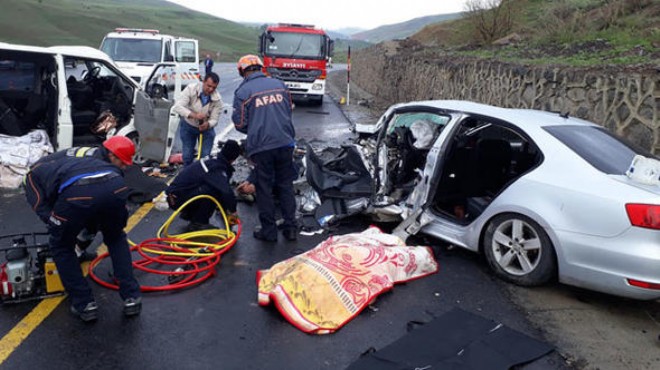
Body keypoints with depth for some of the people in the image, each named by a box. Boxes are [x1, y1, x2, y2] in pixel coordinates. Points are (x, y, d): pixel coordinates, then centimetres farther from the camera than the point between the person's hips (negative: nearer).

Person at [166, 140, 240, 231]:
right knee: (213, 192, -22)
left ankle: (188, 214, 18)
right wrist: (233, 210, -15)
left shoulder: (212, 161, 9)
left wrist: (225, 208, 18)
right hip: (176, 199, -9)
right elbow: (227, 192, -32)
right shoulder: (216, 169, -21)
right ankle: (197, 223, -9)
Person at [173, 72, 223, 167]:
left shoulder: (217, 100, -22)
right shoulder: (191, 89, -25)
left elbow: (214, 119, -18)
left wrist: (207, 124, -43)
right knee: (187, 155, 6)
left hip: (206, 128, 0)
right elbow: (178, 106, -31)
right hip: (187, 125, 0)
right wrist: (194, 115, -47)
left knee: (205, 156, -4)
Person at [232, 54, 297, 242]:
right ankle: (290, 228, 17)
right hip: (285, 143, 4)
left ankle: (269, 231, 14)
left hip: (261, 147, -4)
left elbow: (240, 123, -4)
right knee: (286, 186, 13)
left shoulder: (242, 91, -5)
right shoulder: (279, 84, 8)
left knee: (264, 188, 7)